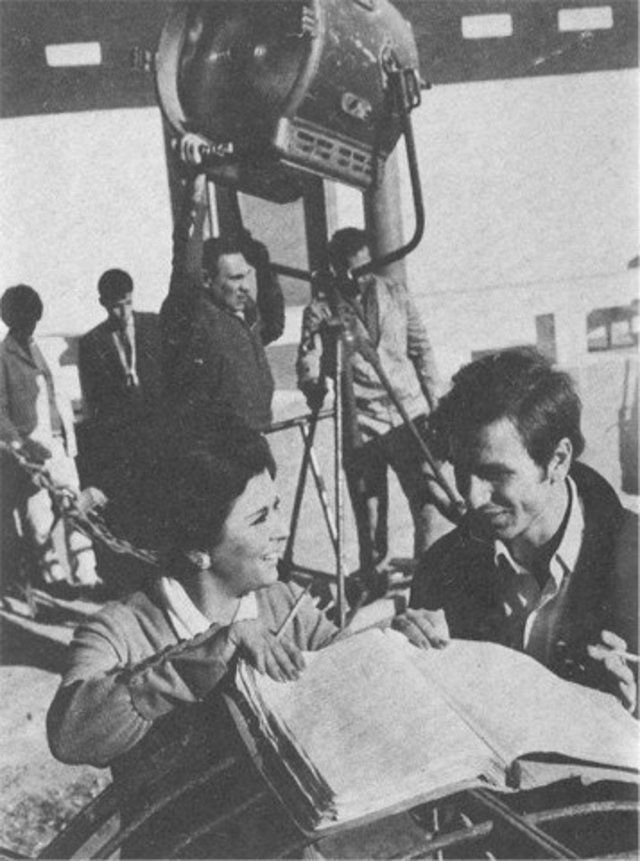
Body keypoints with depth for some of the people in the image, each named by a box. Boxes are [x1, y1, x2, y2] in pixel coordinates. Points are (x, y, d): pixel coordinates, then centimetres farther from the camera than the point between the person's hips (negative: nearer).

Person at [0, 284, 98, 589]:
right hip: (29, 452, -6)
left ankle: (85, 576, 7)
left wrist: (69, 438, 12)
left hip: (58, 447, 6)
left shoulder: (39, 350, 17)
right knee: (39, 522, -3)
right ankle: (54, 580, 4)